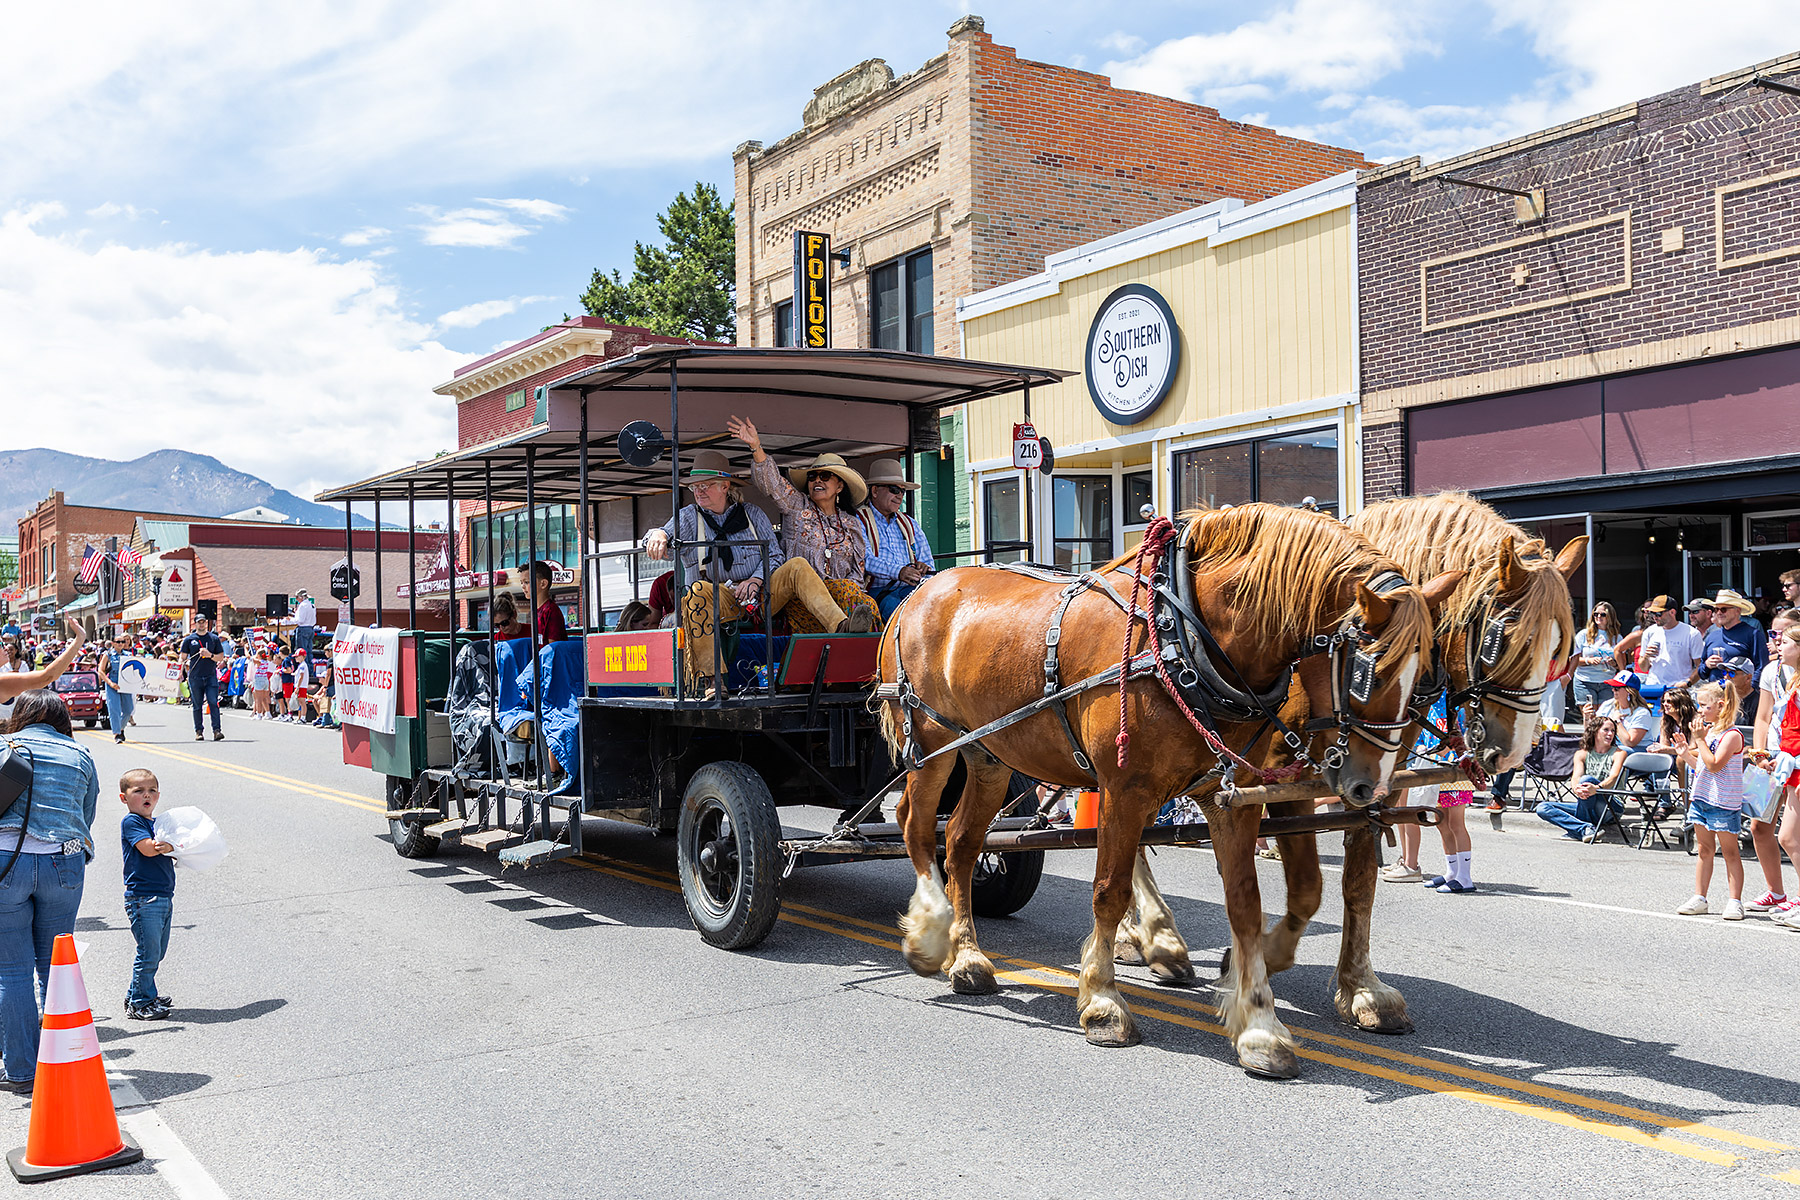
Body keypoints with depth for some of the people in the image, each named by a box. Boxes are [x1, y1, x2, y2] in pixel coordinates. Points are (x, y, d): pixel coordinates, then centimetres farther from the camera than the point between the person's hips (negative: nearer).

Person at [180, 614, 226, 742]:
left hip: (211, 676, 0)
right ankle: (198, 731, 13)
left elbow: (221, 657, 8)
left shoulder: (214, 638, 9)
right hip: (195, 677, 0)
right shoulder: (189, 639, 8)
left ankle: (217, 730, -11)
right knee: (197, 706, 5)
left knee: (213, 703, -10)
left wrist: (210, 655, -10)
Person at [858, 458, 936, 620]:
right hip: (875, 590, -4)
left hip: (908, 589, 5)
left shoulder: (908, 524, 25)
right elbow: (865, 559, -11)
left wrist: (924, 568, -7)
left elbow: (927, 560, 20)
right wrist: (898, 572, -29)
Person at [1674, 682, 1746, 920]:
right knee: (1704, 850, 12)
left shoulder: (1731, 735, -14)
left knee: (1729, 852, 0)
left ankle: (1734, 901, 4)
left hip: (1724, 802, -8)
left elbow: (1714, 765, -23)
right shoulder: (1708, 731, 12)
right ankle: (1699, 898, 16)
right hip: (1701, 798, 8)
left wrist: (1700, 740, -20)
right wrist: (1686, 754, 5)